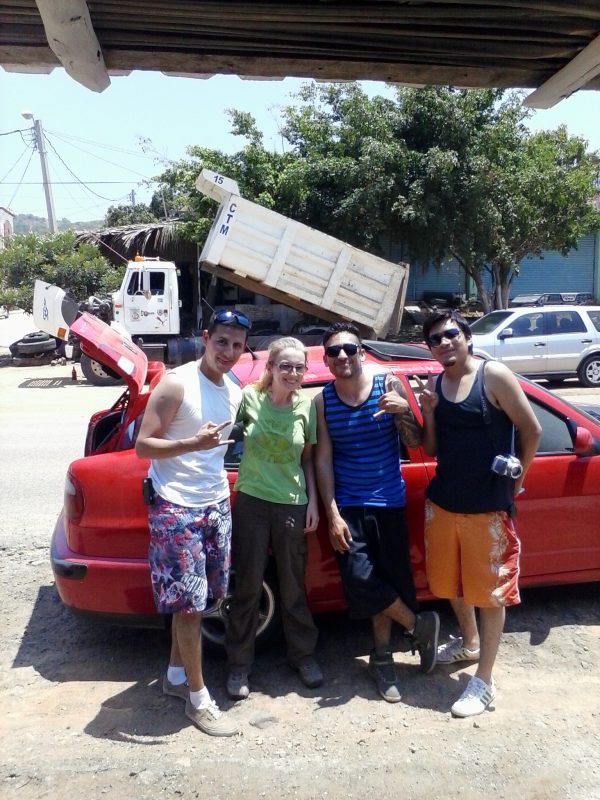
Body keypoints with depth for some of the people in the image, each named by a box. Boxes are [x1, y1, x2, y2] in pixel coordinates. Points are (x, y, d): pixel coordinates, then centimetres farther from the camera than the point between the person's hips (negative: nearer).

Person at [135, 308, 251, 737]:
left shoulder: (235, 392, 8)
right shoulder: (176, 384, -14)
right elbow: (143, 445, -15)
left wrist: (223, 494, 13)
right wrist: (192, 443, -29)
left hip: (217, 505, 7)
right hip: (176, 508, -7)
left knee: (197, 600, 16)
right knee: (190, 604, -1)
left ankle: (176, 674, 35)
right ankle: (198, 697, 14)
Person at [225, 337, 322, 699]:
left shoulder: (306, 405, 0)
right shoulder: (250, 397, -7)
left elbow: (307, 459, 7)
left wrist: (313, 502, 4)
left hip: (292, 506, 2)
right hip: (251, 502, -1)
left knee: (293, 587, 14)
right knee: (248, 587, 7)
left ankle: (303, 655, 34)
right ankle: (240, 664, 24)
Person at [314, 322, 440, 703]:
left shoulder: (389, 386, -6)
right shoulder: (322, 401, -4)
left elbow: (415, 443, -3)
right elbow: (323, 458, -3)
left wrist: (402, 411, -24)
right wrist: (332, 514, -8)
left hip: (389, 503, 0)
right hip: (348, 506, 0)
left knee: (387, 580, 6)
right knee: (361, 579, -11)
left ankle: (383, 656, 27)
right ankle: (419, 624, 14)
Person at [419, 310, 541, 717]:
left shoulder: (494, 375, -11)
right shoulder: (434, 385, 5)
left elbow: (531, 430, -7)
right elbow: (431, 450, 6)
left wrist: (515, 482, 0)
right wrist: (428, 412, -10)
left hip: (488, 506, -6)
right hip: (443, 502, 6)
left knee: (490, 591, 4)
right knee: (452, 581, 20)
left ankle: (484, 682, 17)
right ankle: (470, 642, 46)